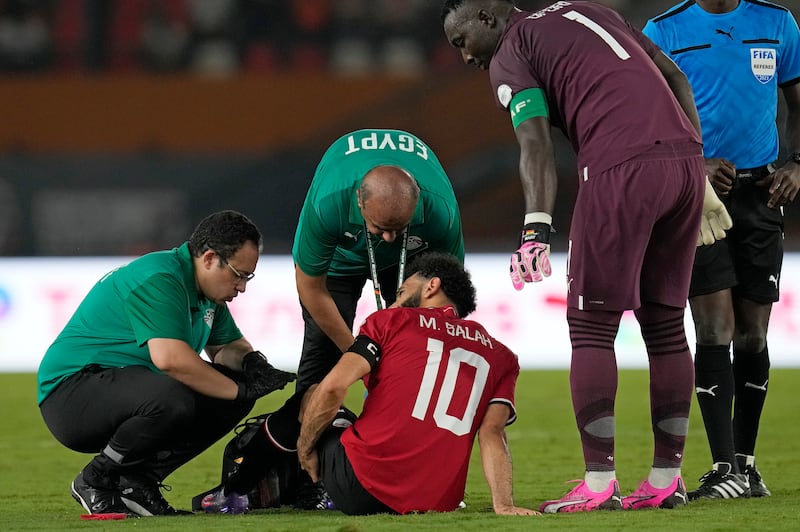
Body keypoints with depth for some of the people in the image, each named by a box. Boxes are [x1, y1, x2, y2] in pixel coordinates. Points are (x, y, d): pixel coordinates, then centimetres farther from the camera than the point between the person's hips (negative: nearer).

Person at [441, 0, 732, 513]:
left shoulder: (509, 57, 6)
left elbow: (537, 147, -11)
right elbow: (676, 79, 23)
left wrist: (536, 230, -21)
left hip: (622, 169, -7)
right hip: (686, 160, 7)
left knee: (592, 327, 1)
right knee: (666, 325, 13)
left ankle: (599, 483, -4)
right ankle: (667, 480, 15)